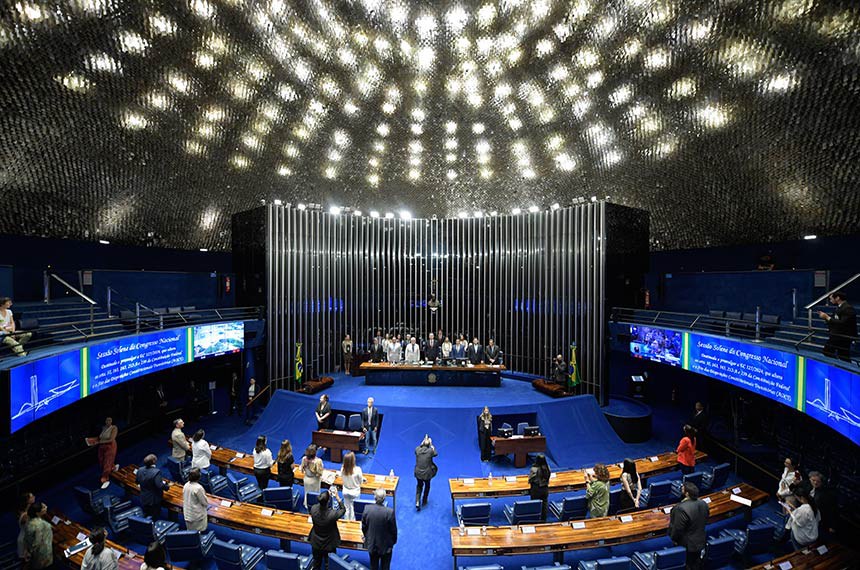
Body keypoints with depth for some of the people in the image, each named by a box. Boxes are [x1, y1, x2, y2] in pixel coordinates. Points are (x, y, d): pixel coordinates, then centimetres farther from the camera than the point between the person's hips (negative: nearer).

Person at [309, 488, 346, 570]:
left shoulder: (313, 509, -28)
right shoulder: (332, 514, -38)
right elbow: (343, 509, -16)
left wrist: (328, 495, -5)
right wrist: (337, 497, -15)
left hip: (316, 543, 4)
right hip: (329, 544, -3)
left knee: (316, 563, 28)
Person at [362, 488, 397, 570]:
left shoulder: (367, 508, -22)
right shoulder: (390, 512, -29)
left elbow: (363, 527, -6)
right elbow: (393, 529, -15)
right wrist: (394, 541, 5)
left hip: (371, 544, 2)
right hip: (385, 545, -2)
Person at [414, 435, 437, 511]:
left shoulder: (417, 450, -13)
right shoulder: (430, 451, -18)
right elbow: (435, 454, 4)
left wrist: (423, 442, 9)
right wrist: (431, 445, 8)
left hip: (418, 473, 1)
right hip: (427, 473, -1)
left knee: (419, 486, 27)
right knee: (427, 486, 28)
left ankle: (417, 502, 12)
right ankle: (424, 501, 42)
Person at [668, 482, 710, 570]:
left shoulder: (681, 509, -36)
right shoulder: (703, 503, -12)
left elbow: (678, 528, -26)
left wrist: (673, 539, -7)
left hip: (686, 544, -6)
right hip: (700, 541, 7)